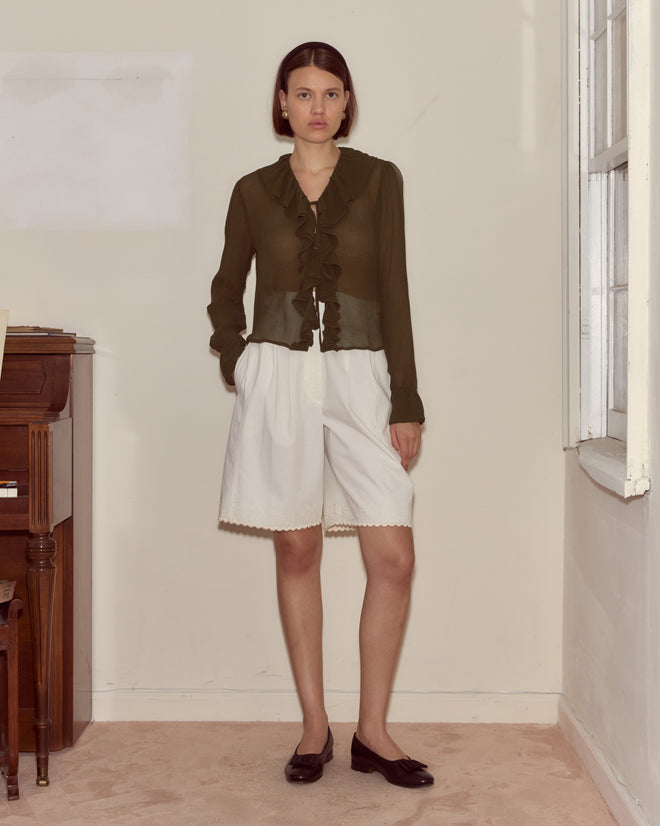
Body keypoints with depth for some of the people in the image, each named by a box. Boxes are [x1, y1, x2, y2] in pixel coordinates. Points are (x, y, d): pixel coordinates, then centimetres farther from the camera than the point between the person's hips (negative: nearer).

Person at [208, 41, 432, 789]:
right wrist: (236, 361, 3)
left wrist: (407, 403, -4)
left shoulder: (378, 180, 4)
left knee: (393, 559, -6)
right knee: (296, 553, 5)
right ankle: (314, 727, 16)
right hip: (279, 378, 1)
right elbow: (226, 291, 18)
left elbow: (394, 293, 0)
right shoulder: (254, 190, 7)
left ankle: (372, 731, 9)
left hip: (359, 378, 0)